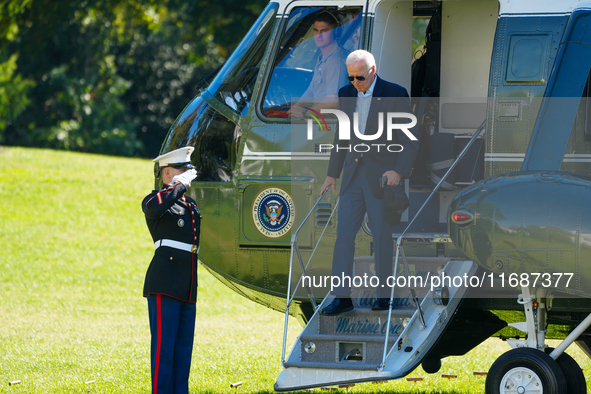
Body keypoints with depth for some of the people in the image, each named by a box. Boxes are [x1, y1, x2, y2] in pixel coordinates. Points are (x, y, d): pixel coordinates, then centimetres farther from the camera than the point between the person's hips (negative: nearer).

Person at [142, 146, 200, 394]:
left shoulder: (190, 205, 22)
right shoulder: (157, 200, -2)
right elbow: (154, 207, -29)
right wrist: (181, 184, -19)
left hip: (187, 290, 8)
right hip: (164, 288, -8)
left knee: (183, 347, 8)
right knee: (164, 347, -9)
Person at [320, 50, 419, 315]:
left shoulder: (395, 95, -8)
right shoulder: (346, 94, 8)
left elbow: (410, 139, -7)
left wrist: (399, 171, -19)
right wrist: (332, 174, 16)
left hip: (382, 176, -5)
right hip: (353, 174, 5)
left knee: (382, 235, 2)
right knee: (344, 233, -2)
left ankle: (383, 293, 14)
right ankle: (342, 296, -3)